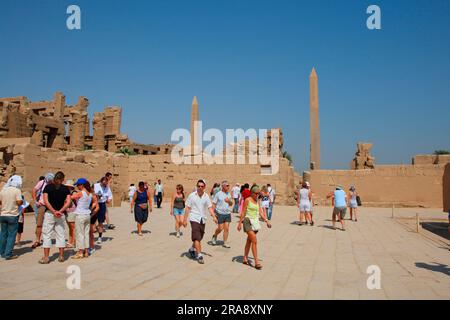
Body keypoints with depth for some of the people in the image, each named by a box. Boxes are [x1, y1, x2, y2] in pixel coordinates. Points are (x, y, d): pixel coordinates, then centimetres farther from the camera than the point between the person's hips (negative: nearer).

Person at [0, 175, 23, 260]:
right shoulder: (17, 190, -12)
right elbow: (19, 202, -17)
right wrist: (22, 201, 4)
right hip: (13, 216, -5)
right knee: (11, 235, 0)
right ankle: (8, 254, -1)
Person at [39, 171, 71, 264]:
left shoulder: (48, 187, -1)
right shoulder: (66, 189, 2)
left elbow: (46, 201, -10)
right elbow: (68, 202, -8)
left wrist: (54, 211, -12)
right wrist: (60, 211, -11)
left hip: (49, 213, -1)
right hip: (61, 214, 2)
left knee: (47, 234, 4)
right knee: (61, 234, 9)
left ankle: (46, 257, 4)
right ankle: (61, 256, 13)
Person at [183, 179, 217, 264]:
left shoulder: (206, 196, 4)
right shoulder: (192, 196, -5)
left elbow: (210, 208, 2)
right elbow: (187, 208, -2)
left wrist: (214, 217, -11)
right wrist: (185, 220, -5)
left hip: (203, 220, 4)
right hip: (194, 219, -4)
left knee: (199, 237, 14)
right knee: (197, 238, -11)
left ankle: (192, 249, 38)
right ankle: (199, 255, -6)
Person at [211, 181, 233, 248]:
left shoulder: (229, 194, 11)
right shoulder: (218, 194, -5)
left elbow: (231, 204, 17)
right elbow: (214, 204, -4)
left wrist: (229, 201, -5)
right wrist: (213, 212, -12)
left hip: (228, 213, 5)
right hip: (220, 213, -5)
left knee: (226, 228, 2)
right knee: (220, 228, -1)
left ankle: (225, 243, 11)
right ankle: (214, 236, 29)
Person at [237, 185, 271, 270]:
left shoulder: (257, 201, 12)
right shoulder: (247, 200, -7)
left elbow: (261, 213, 11)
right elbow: (243, 212, -8)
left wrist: (267, 221, 1)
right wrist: (240, 223, -9)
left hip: (255, 222, 7)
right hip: (248, 221, -7)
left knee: (249, 241, 14)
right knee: (254, 241, -14)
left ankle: (245, 259, 25)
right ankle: (256, 262, -14)